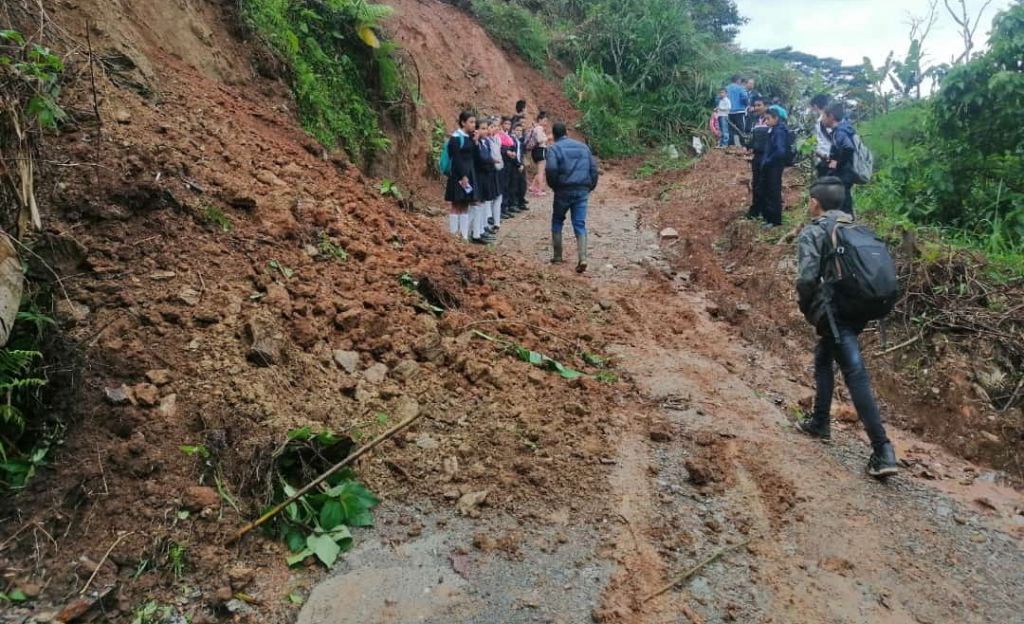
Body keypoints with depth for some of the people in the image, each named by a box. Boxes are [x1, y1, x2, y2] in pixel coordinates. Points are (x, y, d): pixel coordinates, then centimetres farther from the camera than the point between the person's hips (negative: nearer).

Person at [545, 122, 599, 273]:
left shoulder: (554, 148, -3)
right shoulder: (583, 146, 12)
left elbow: (551, 169, -19)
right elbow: (593, 168, 9)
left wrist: (553, 185, -4)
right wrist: (591, 186, 15)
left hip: (563, 191, -3)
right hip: (582, 191, 3)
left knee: (557, 221, 16)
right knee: (580, 224, 2)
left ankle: (557, 256, 17)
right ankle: (582, 258, -13)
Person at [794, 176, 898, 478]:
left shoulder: (813, 232, -7)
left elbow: (807, 278, -17)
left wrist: (804, 306, 0)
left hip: (832, 313, -8)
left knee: (856, 376, -11)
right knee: (823, 361, 26)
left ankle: (883, 451, -13)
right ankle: (820, 423, 36)